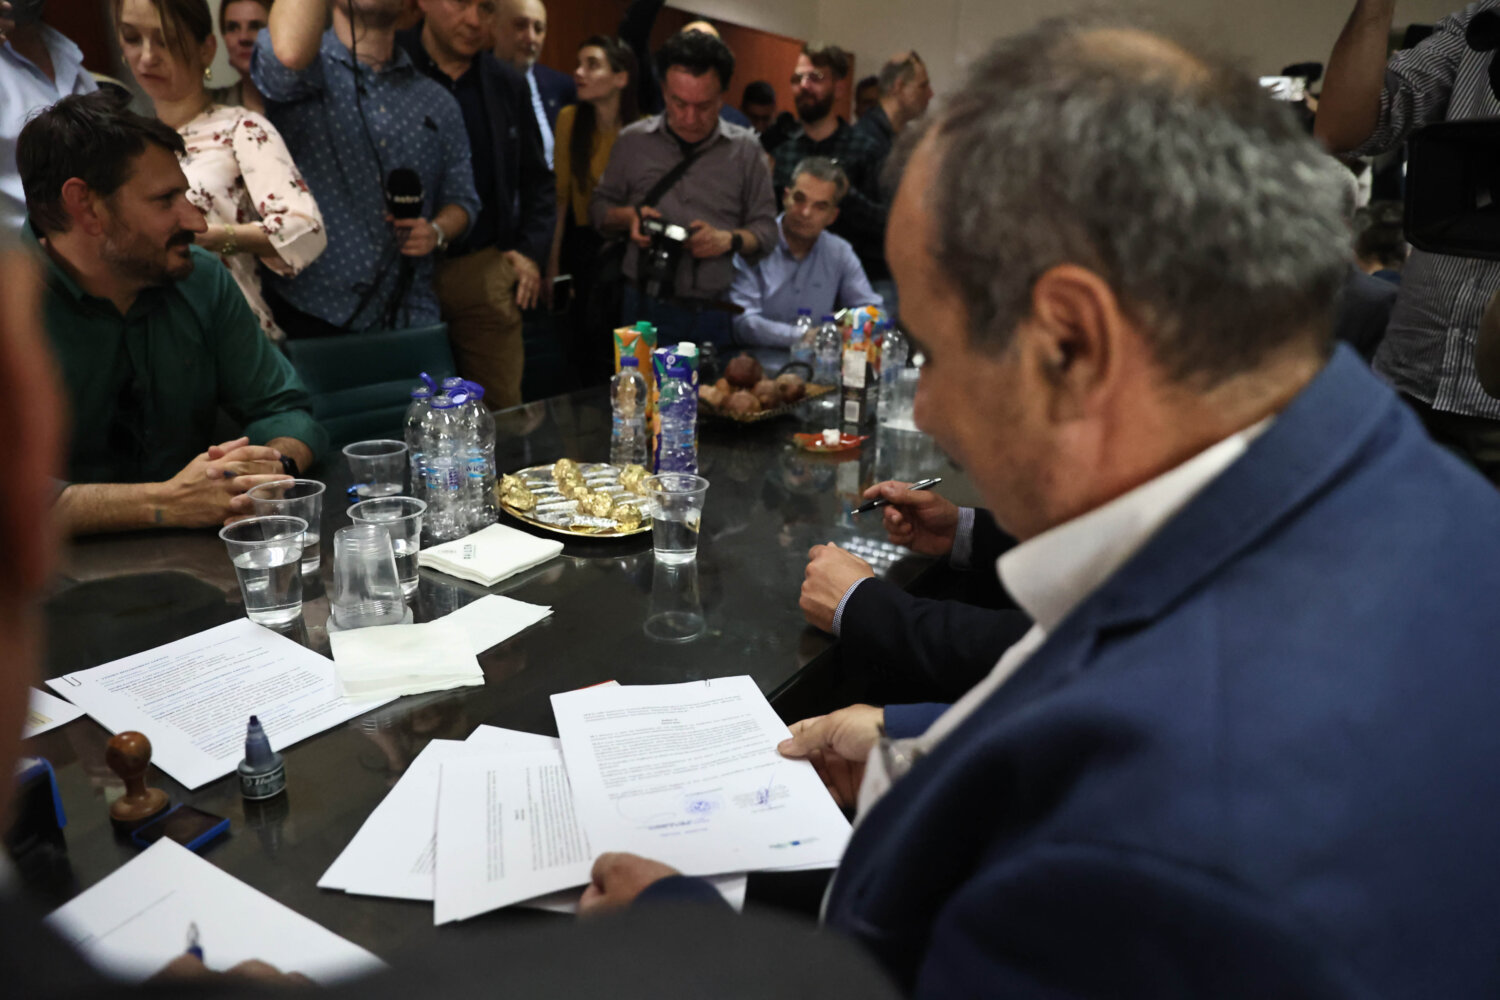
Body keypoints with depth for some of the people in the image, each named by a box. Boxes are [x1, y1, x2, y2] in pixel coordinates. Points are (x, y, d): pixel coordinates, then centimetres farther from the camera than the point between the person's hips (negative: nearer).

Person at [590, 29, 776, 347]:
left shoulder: (745, 150, 6)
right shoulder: (633, 141, 7)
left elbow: (766, 229, 8)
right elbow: (600, 207, 16)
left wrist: (730, 239, -12)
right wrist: (628, 217, -5)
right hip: (647, 308, 0)